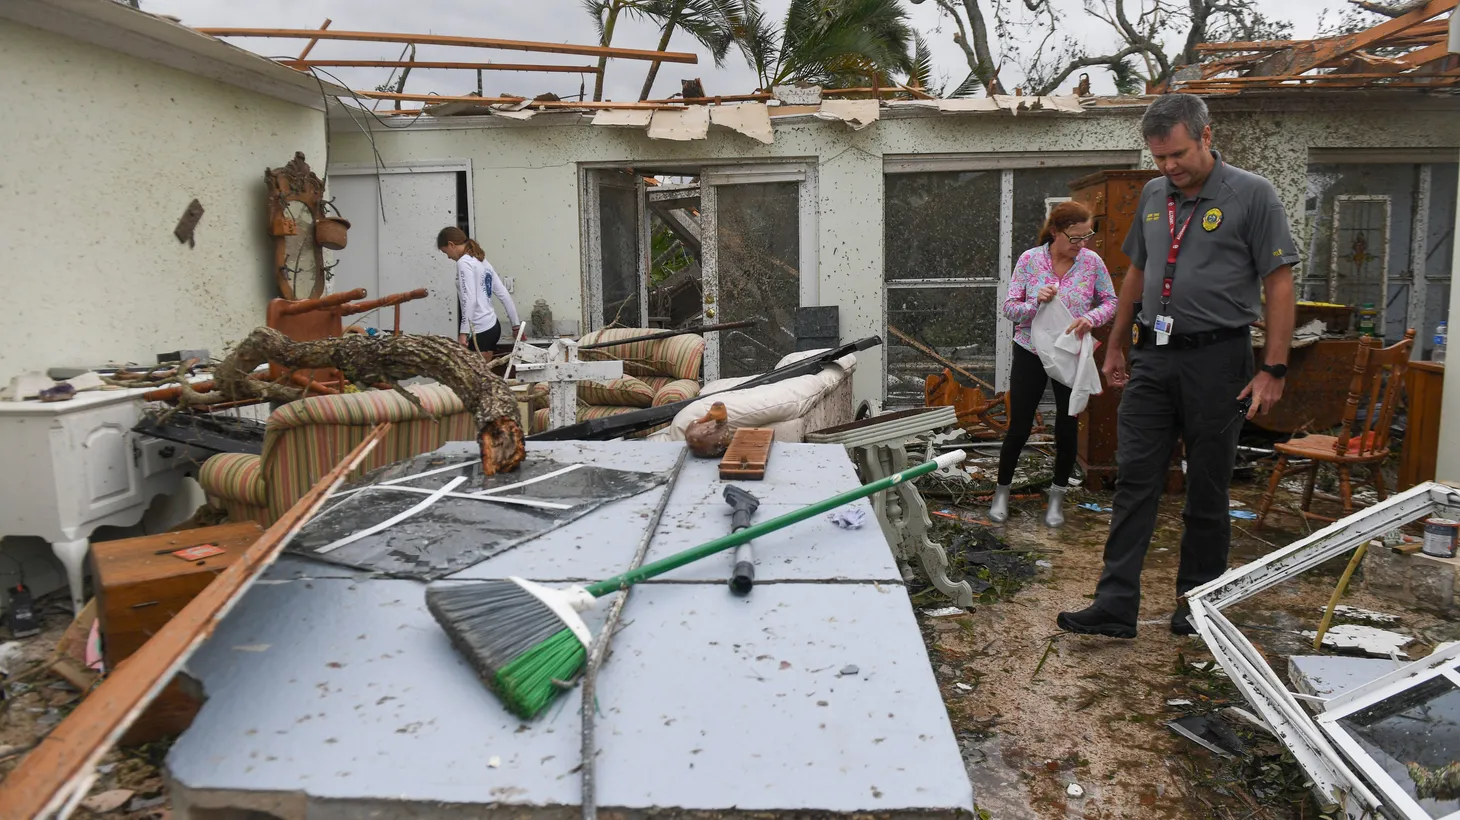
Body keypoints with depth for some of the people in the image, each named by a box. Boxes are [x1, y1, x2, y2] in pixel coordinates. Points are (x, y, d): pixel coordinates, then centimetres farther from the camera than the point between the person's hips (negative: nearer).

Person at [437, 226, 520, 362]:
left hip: (481, 331, -9)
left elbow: (469, 299, -21)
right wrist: (516, 325, 21)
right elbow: (504, 295, 17)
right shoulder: (482, 261, 16)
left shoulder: (464, 262, -9)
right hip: (493, 326, 9)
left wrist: (463, 332, -23)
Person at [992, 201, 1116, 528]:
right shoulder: (1029, 260, -9)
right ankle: (1002, 492, 23)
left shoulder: (1092, 262, -6)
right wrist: (1036, 303, -26)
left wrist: (1092, 318, -18)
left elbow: (1110, 302, 2)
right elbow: (1010, 308, -7)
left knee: (1067, 427, 7)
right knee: (1019, 427, 4)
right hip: (1030, 353, -1)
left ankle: (1057, 498, 25)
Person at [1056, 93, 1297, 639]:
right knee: (1134, 481, 1)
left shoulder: (1251, 195, -6)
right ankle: (1115, 607, 4)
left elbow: (1279, 285, -7)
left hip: (1216, 357, -5)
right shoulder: (1153, 196, 11)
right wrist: (1116, 344, 19)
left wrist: (1273, 369, -12)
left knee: (1207, 490, 7)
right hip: (1152, 356, 5)